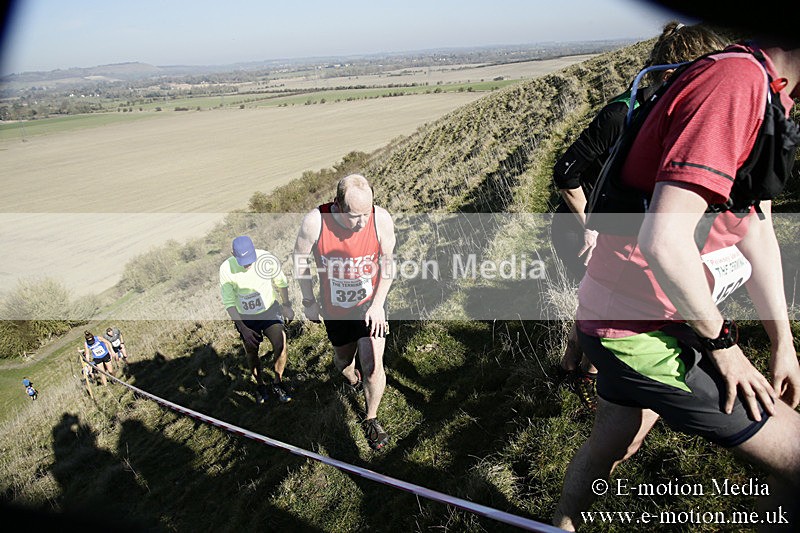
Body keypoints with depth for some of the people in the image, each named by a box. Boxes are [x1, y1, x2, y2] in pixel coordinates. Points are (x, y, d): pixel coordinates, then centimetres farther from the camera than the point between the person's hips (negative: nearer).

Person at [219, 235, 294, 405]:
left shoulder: (267, 259, -20)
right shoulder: (226, 269, -19)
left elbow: (281, 282, 1)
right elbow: (229, 303, -11)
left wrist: (286, 304, 1)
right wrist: (243, 329, -15)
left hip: (269, 309, 0)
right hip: (245, 317, 1)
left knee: (280, 345, -17)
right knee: (251, 354, 7)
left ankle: (277, 383, 6)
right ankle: (260, 384, 34)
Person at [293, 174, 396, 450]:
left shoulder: (381, 219, -24)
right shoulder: (315, 221, -26)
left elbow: (387, 263, -8)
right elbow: (300, 258, -7)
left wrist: (377, 303, -15)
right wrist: (309, 301, -1)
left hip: (370, 305, -1)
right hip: (335, 309, 1)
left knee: (373, 366, -8)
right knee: (343, 358, 22)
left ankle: (371, 420, 21)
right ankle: (351, 378, 62)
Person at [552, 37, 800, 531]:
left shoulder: (759, 85, 14)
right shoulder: (737, 80, -20)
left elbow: (756, 227, 15)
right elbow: (664, 240, -30)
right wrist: (722, 342, -14)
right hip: (641, 328, -10)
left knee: (611, 446, 26)